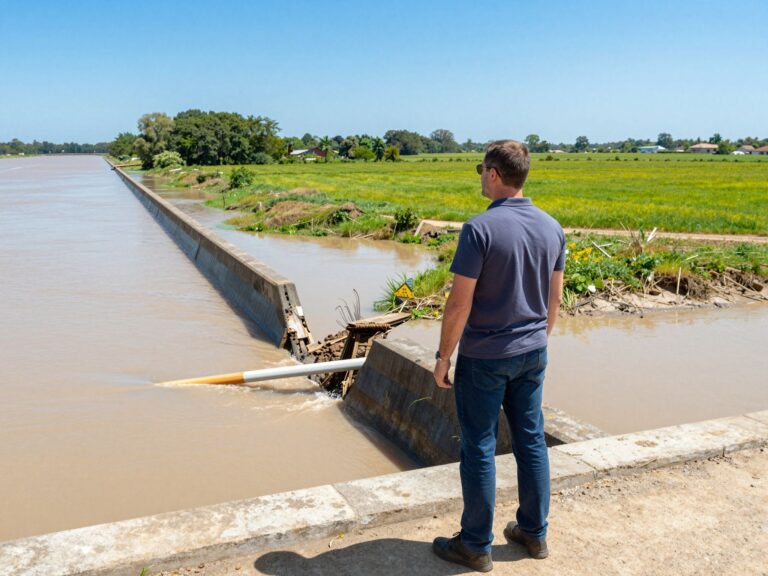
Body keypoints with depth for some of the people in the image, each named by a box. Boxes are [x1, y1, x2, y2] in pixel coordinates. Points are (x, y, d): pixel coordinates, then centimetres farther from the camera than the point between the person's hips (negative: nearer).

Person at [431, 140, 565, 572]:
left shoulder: (480, 229, -20)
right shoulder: (552, 227, 1)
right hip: (532, 354, 7)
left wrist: (443, 356, -7)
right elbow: (555, 298, 9)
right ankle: (534, 532, 31)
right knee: (531, 441, 17)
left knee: (479, 449, 6)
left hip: (484, 358, -6)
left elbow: (460, 303, -19)